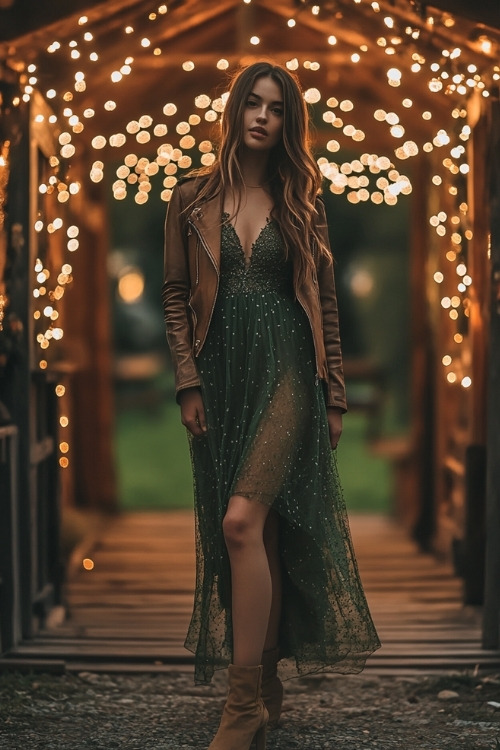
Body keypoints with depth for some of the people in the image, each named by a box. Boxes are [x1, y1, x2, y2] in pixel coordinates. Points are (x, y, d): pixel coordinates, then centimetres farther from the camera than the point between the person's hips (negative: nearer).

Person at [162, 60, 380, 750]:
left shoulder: (301, 203, 8)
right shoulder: (193, 198, 8)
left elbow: (324, 304, 9)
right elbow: (175, 297, 7)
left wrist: (335, 396, 7)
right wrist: (188, 384, -2)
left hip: (285, 373, -2)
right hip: (221, 377, 2)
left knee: (243, 521, -18)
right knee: (257, 536, 5)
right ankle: (268, 693, 15)